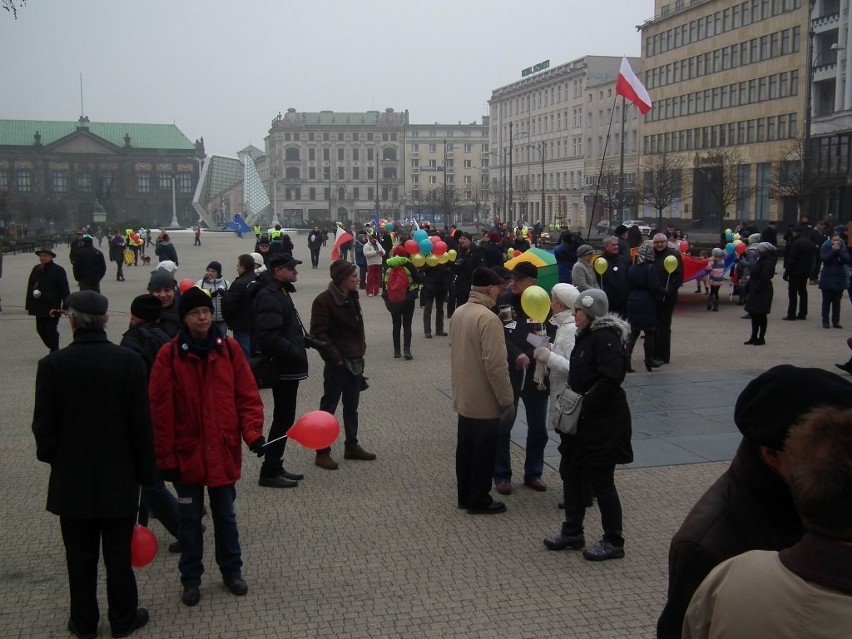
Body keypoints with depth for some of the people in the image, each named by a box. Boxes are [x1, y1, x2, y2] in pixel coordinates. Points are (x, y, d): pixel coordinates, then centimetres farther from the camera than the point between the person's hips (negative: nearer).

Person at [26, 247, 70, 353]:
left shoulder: (58, 270, -8)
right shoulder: (36, 269, 8)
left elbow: (65, 290, -10)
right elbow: (30, 287, 10)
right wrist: (29, 305, 2)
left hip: (52, 307, -6)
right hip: (39, 306, 6)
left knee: (52, 331, -3)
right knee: (41, 329, 13)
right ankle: (54, 349, 28)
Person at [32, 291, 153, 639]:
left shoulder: (52, 364, -11)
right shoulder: (129, 361, -12)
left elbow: (44, 424, -5)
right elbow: (141, 423, -9)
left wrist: (50, 455, 15)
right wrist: (144, 470, 2)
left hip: (72, 478, 0)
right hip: (119, 476, 0)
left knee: (80, 555, 13)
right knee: (119, 553, 11)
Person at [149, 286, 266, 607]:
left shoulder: (229, 349, -4)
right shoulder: (169, 355, -10)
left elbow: (247, 396, -1)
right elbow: (161, 410, -8)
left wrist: (253, 432, -15)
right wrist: (165, 458, -8)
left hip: (223, 452, 1)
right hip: (187, 453, -1)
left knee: (225, 515, 17)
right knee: (190, 519, 13)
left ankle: (232, 570, 33)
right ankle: (191, 578, 28)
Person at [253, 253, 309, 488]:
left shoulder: (279, 292, 15)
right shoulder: (269, 296, -18)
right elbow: (270, 337, -27)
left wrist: (304, 340, 11)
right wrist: (297, 354, -23)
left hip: (286, 367, 10)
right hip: (283, 368, -10)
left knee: (284, 418, 16)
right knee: (283, 419, -3)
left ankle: (275, 467, 25)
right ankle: (269, 472, 5)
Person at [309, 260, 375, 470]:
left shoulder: (352, 297, 10)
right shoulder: (324, 301, -16)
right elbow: (318, 333, -18)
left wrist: (361, 347, 11)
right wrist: (334, 357, -19)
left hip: (355, 360, 8)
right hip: (338, 363, -8)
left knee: (351, 406, 16)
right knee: (328, 407, 1)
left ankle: (351, 446, 28)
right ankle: (322, 452, 8)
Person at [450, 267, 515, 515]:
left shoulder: (459, 313, 4)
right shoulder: (488, 318, -23)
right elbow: (495, 364, -25)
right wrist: (507, 400, -18)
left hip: (463, 396, 8)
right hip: (484, 400, -8)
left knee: (465, 447, 17)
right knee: (484, 452, 5)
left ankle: (465, 495, 28)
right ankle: (479, 500, 15)